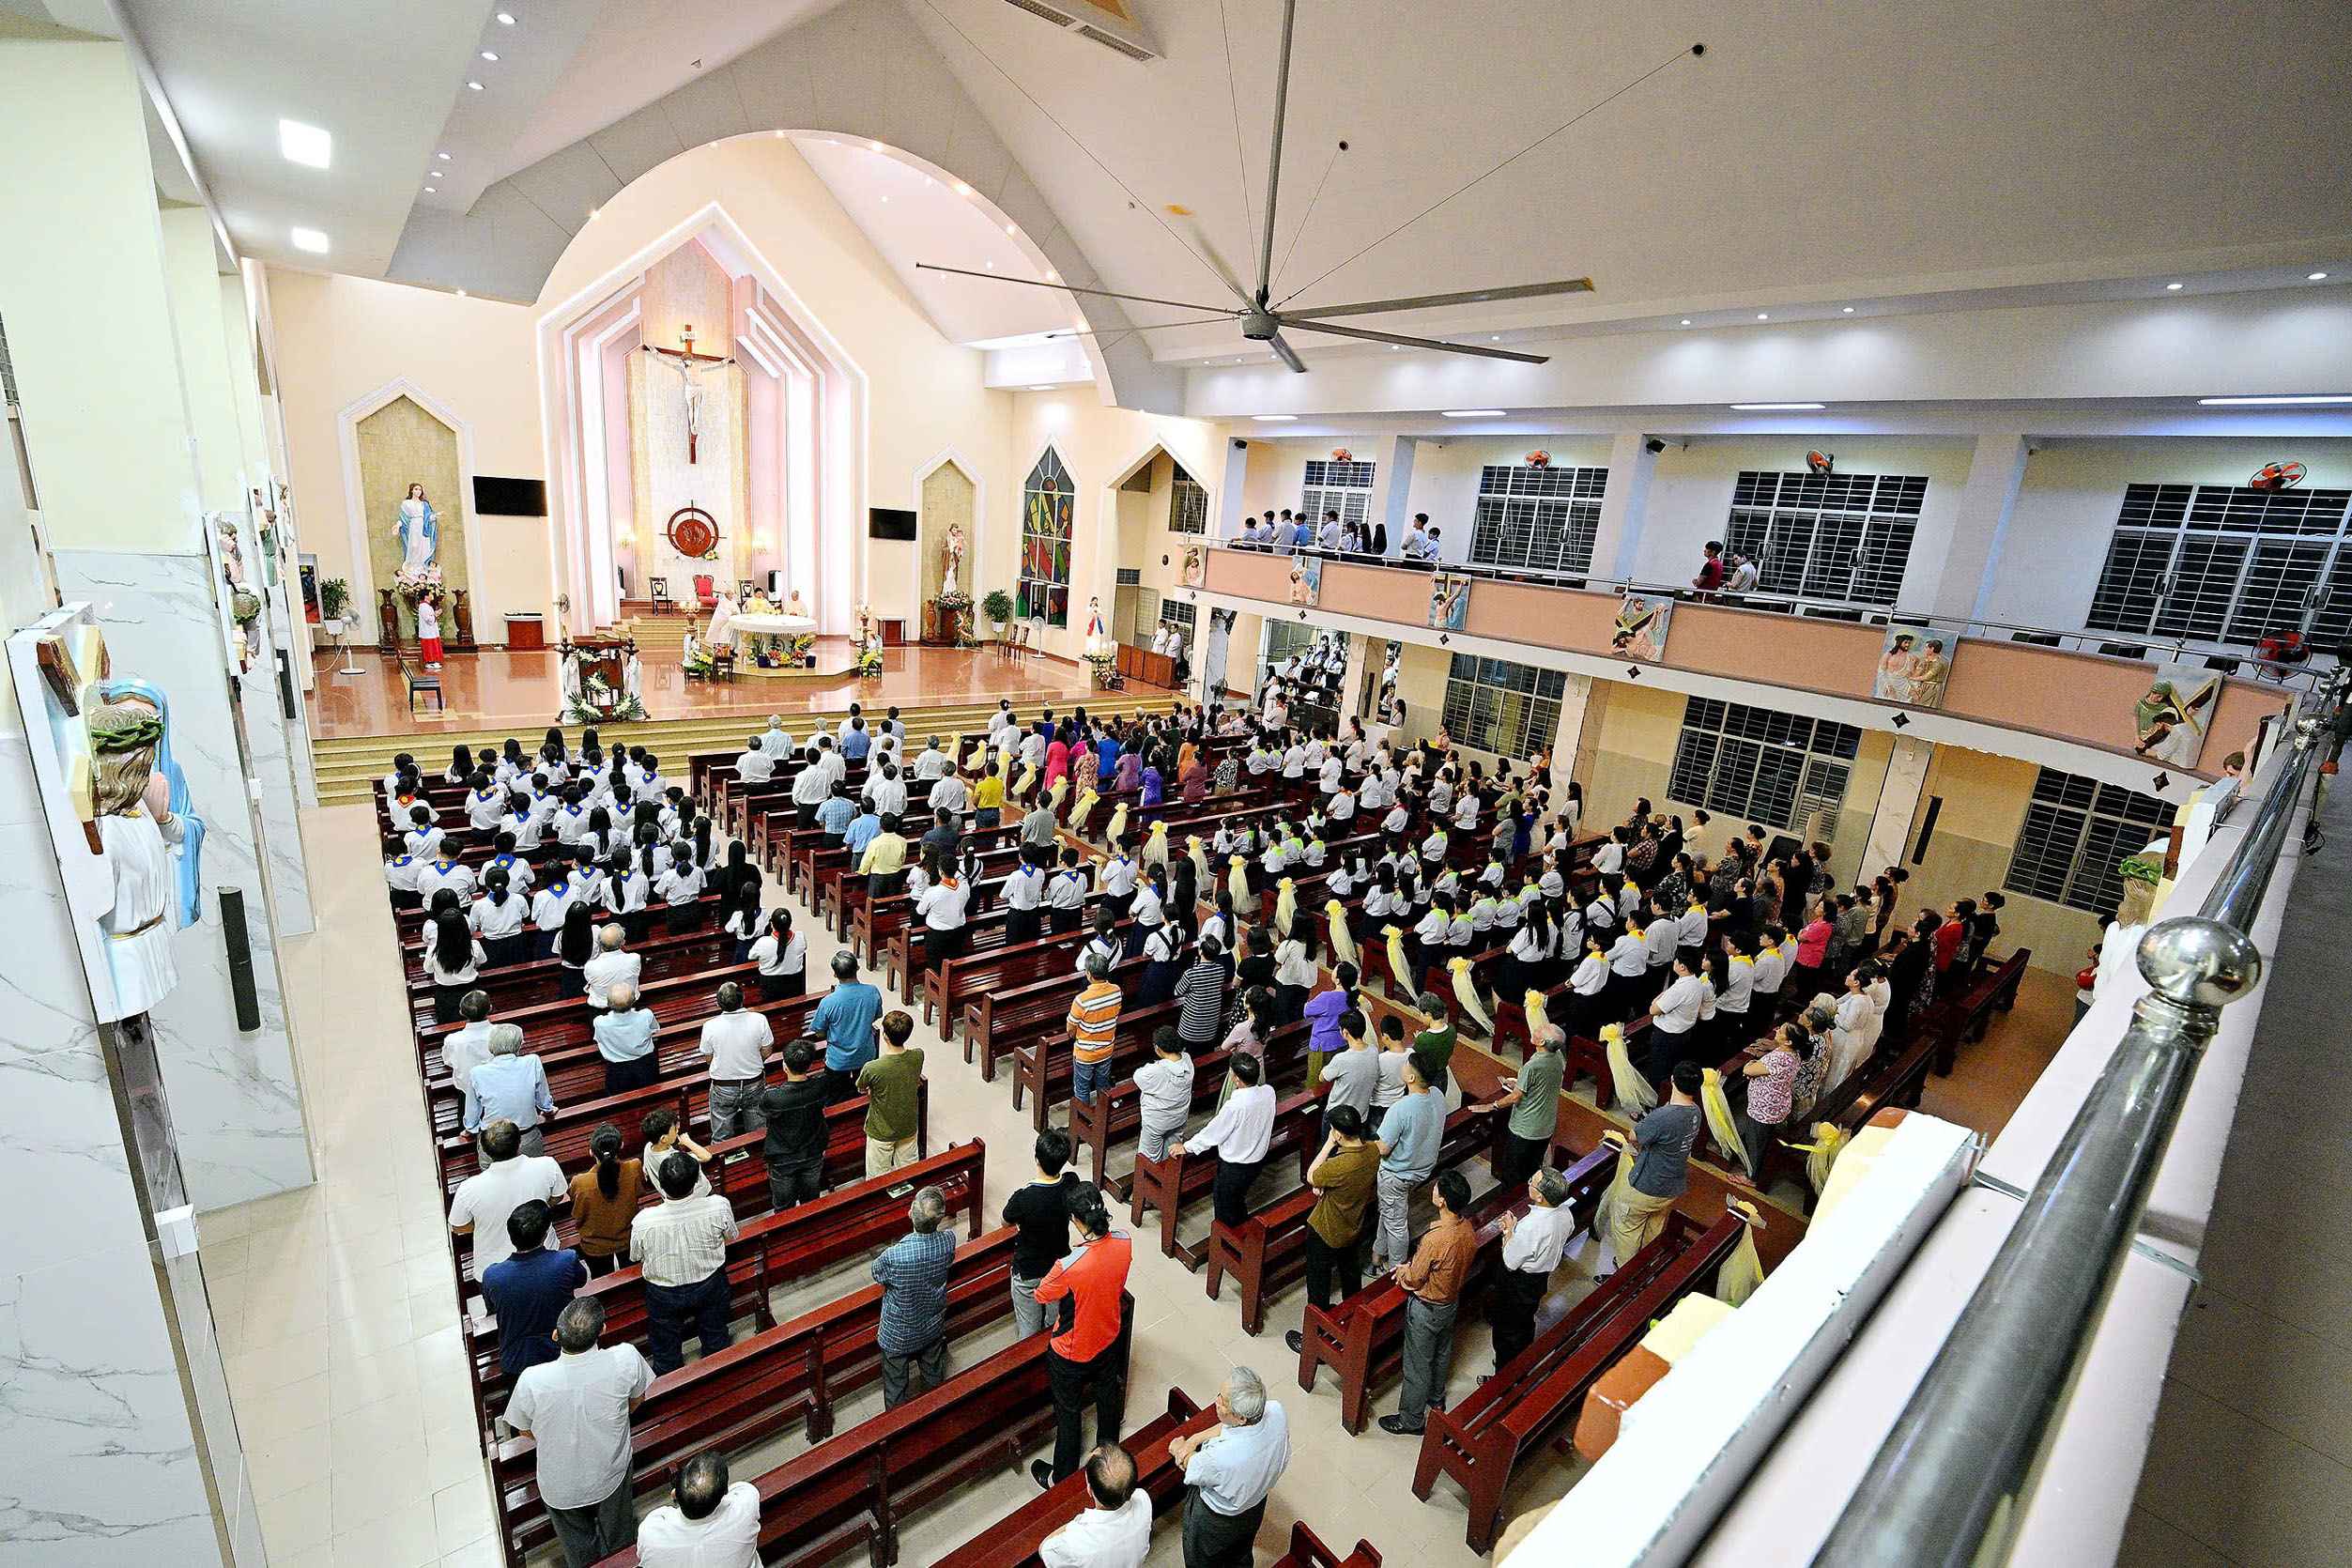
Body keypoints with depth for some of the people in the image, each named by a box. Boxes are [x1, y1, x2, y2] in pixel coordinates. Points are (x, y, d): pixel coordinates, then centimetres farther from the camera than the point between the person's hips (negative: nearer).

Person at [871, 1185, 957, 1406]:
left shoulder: (894, 1256, -39)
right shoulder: (948, 1240, -28)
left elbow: (877, 1273, -14)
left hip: (899, 1334, -3)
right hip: (934, 1327, 3)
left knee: (895, 1385, 25)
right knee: (934, 1377, 30)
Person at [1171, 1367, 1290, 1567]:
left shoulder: (1222, 1457, -47)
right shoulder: (1277, 1412, -32)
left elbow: (1192, 1469, -22)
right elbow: (1232, 1426, -10)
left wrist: (1179, 1448, -2)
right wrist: (1194, 1440, -15)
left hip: (1215, 1520, -5)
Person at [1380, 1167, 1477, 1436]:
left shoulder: (1435, 1239, -39)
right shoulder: (1468, 1230, -15)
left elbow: (1414, 1279, -24)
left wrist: (1402, 1272, -2)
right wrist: (1411, 1268, 4)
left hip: (1426, 1310, -7)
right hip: (1452, 1302, 7)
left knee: (1417, 1365, 14)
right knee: (1441, 1353, 30)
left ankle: (1411, 1420, 33)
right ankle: (1436, 1398, 53)